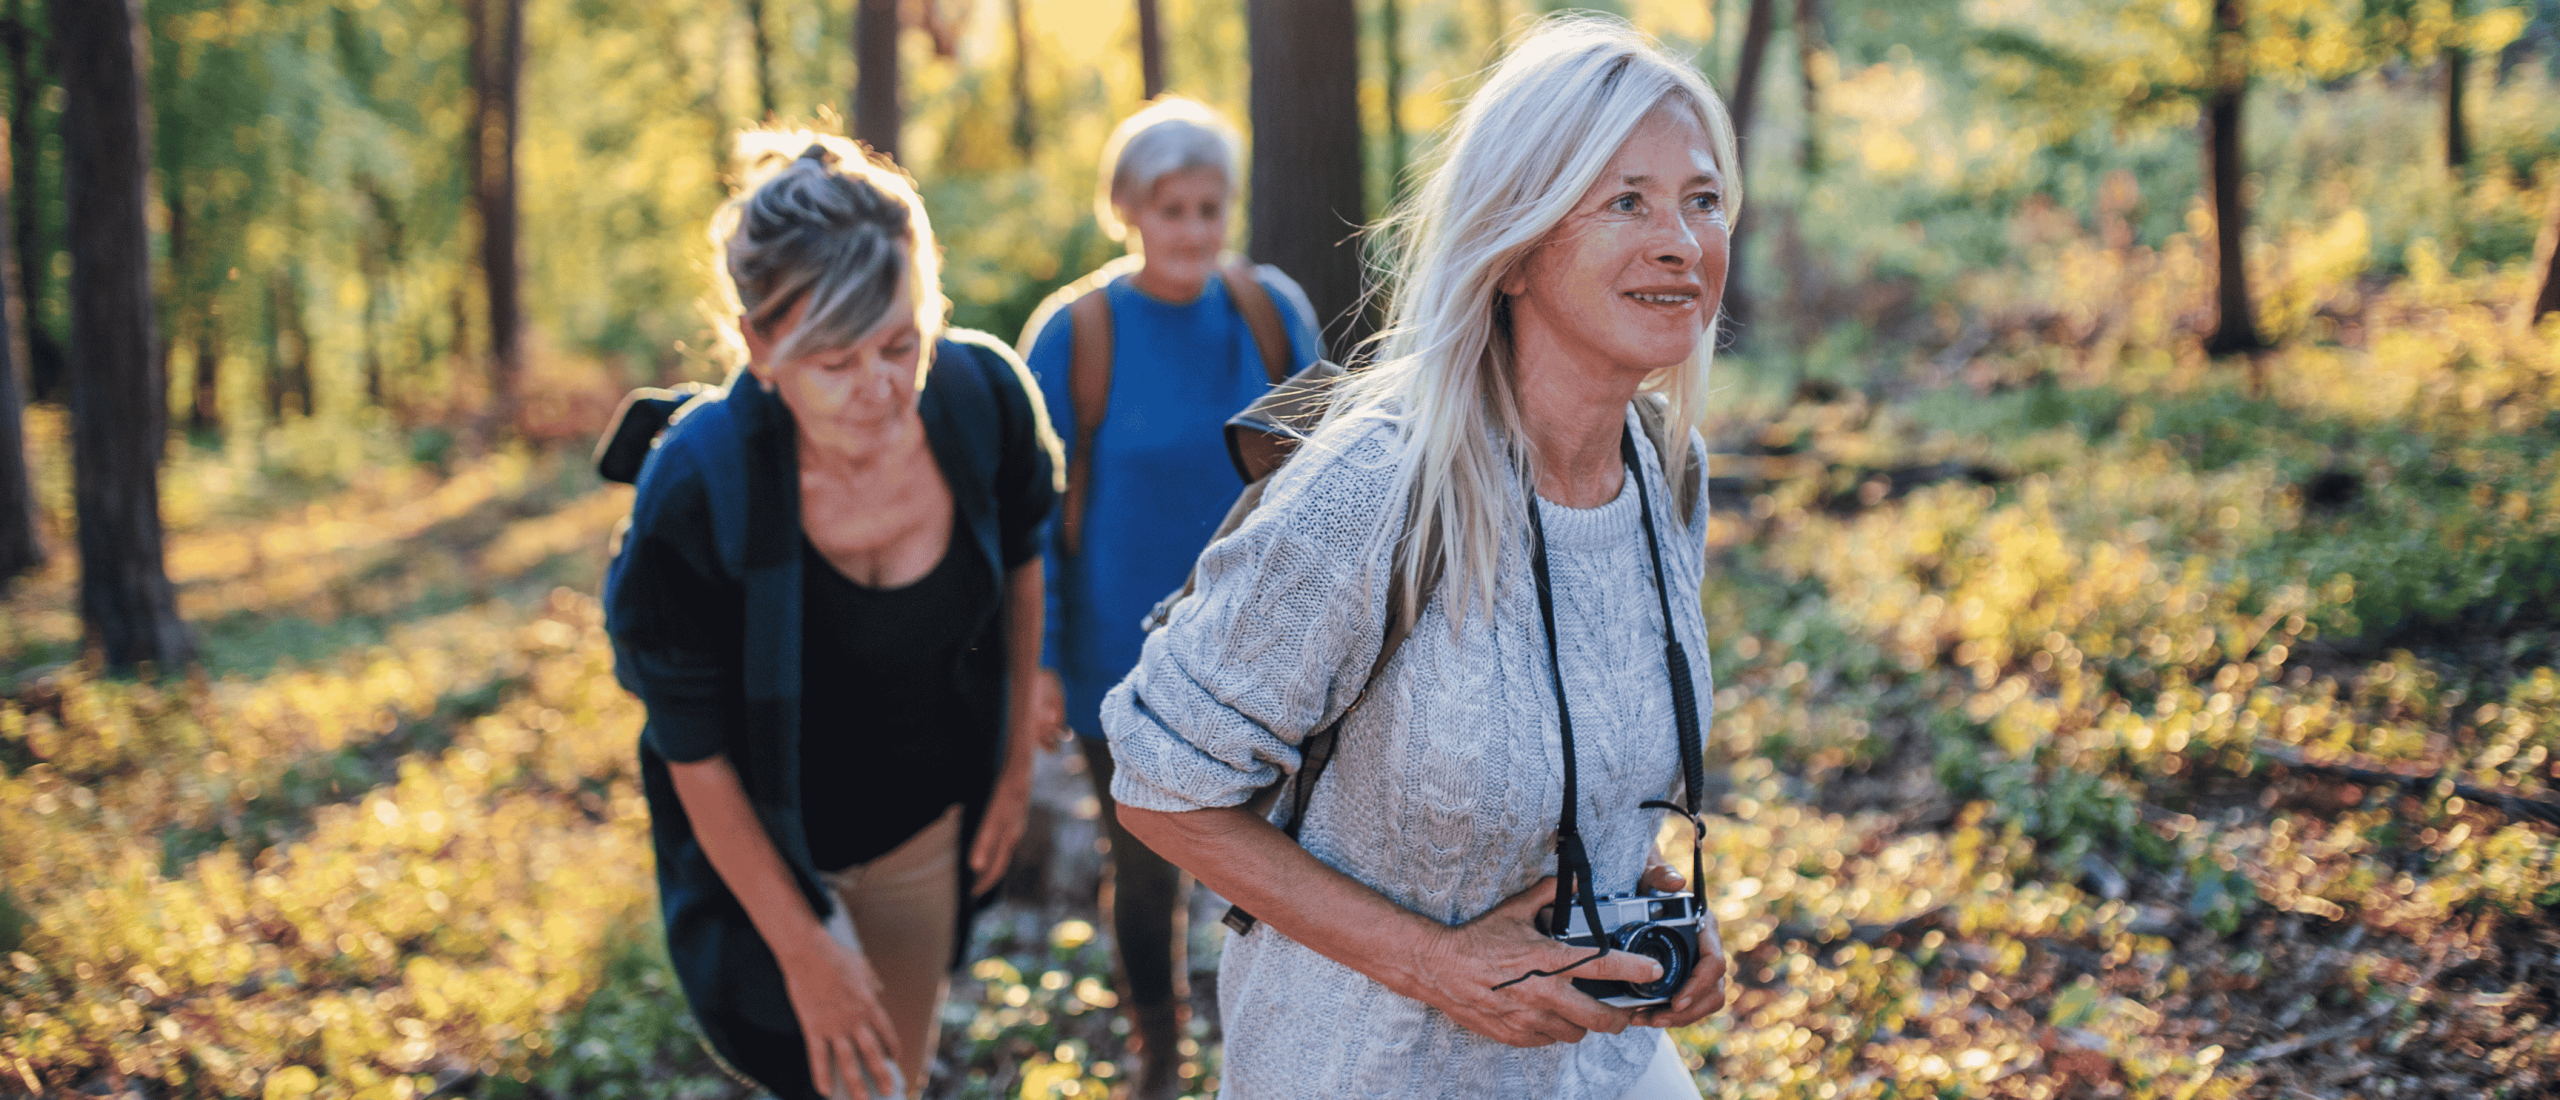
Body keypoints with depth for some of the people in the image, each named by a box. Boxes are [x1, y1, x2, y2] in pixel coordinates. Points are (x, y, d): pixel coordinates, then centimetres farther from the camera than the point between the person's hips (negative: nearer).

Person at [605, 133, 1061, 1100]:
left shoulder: (984, 397, -22)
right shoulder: (695, 493, -32)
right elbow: (695, 755, -20)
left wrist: (1016, 765, 8)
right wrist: (802, 946, -13)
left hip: (928, 821, 4)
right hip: (775, 844, -4)